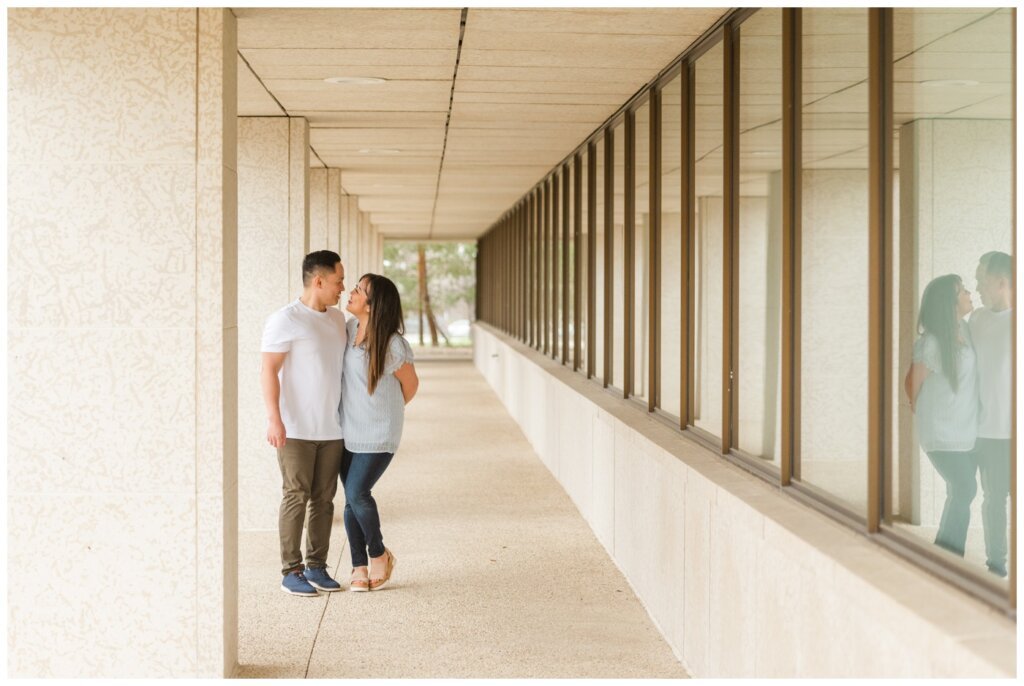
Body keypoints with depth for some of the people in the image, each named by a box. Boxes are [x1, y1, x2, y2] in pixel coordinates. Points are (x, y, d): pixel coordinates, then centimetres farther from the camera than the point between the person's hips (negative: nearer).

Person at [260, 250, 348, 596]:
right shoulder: (284, 320, -10)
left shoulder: (337, 318, 12)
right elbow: (269, 370, -14)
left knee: (324, 499, 8)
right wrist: (274, 418, -24)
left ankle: (316, 567, 16)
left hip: (331, 428, 6)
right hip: (295, 428, -6)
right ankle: (291, 571, 5)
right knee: (296, 497, -2)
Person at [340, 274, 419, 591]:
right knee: (351, 499, 4)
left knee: (357, 493, -13)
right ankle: (359, 568, 14)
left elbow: (410, 385, -2)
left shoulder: (393, 346, -20)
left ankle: (379, 554, 12)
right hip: (349, 430, 5)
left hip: (378, 433, -5)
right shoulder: (349, 327, -2)